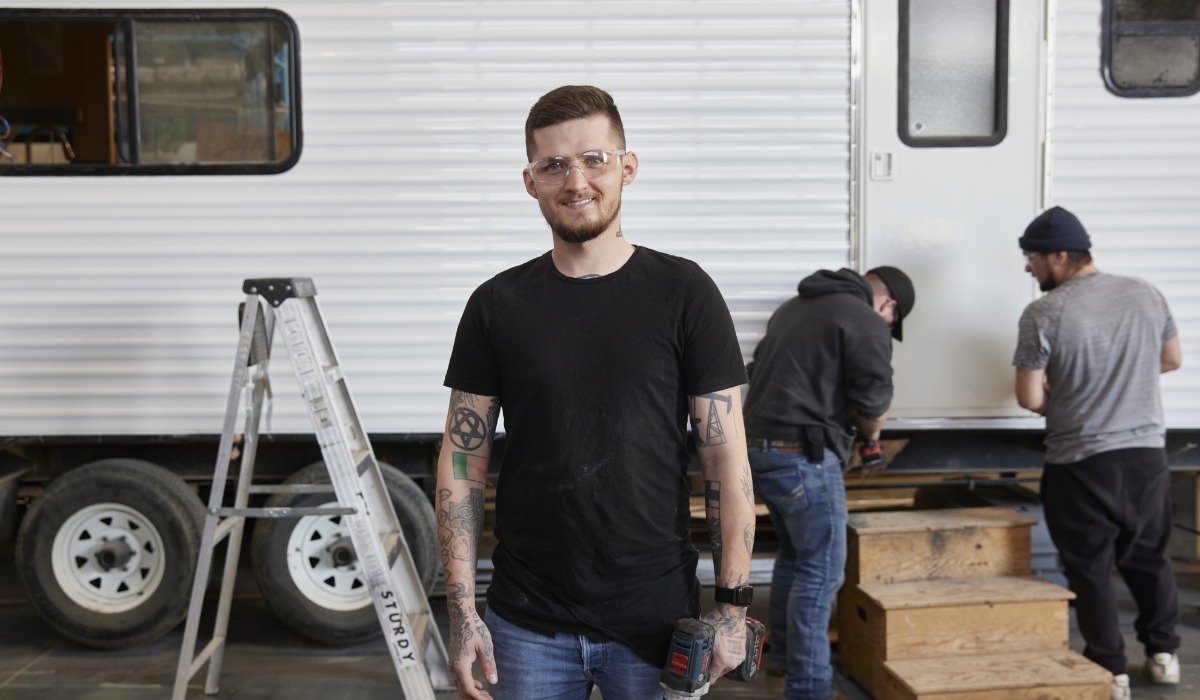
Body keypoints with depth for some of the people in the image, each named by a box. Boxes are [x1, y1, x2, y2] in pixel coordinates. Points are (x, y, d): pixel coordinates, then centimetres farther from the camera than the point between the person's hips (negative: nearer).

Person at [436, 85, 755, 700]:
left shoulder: (684, 294, -4)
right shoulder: (497, 305, 1)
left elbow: (727, 459, -4)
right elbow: (461, 462, 2)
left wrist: (732, 603, -7)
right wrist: (462, 611, -3)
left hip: (657, 623, -1)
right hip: (527, 625, 2)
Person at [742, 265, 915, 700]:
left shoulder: (795, 306, 19)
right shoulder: (866, 324, -7)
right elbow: (873, 407, -10)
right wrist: (869, 431, 13)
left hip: (758, 444, 9)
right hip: (801, 455, -9)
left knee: (794, 553, 23)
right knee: (821, 571, 0)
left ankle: (783, 652, 35)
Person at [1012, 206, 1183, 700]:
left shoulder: (1043, 314, -14)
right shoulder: (1145, 293, 1)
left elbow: (1029, 399, -13)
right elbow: (1172, 360, 15)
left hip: (1080, 461, -5)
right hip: (1147, 451, 5)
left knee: (1090, 568, 8)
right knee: (1148, 556, 22)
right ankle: (1163, 653, 31)